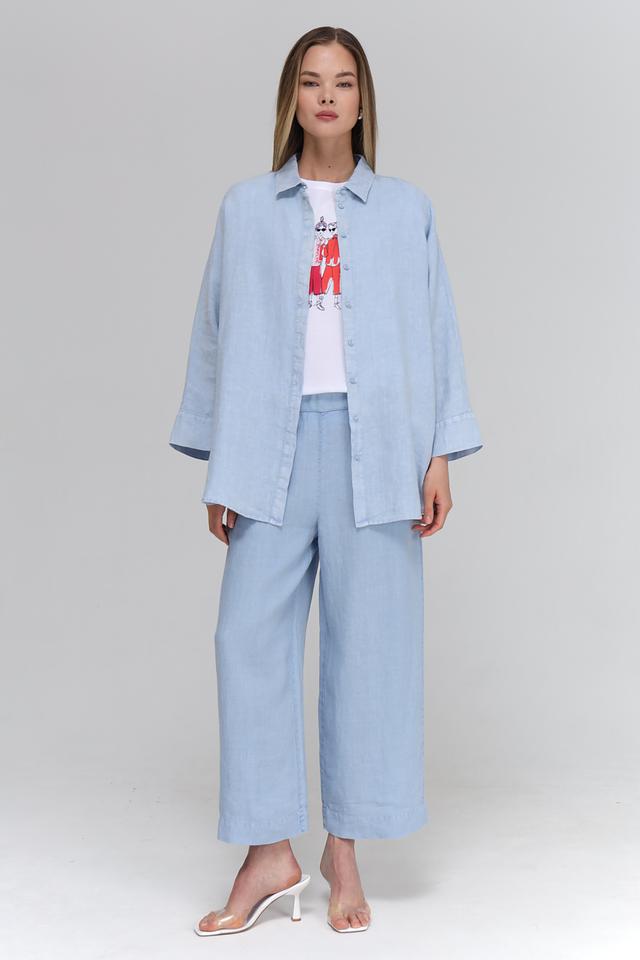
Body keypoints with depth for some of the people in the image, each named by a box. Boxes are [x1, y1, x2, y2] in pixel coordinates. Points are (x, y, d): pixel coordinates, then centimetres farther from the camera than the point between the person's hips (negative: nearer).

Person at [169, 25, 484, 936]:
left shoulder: (407, 209, 10)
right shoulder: (246, 208, 10)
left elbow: (437, 333, 8)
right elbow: (219, 336, 9)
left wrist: (441, 456, 1)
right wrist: (219, 466, 4)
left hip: (376, 444, 0)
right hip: (275, 442, 1)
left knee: (370, 640, 1)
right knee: (251, 637, -4)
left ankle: (345, 853, 14)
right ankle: (269, 851, 8)